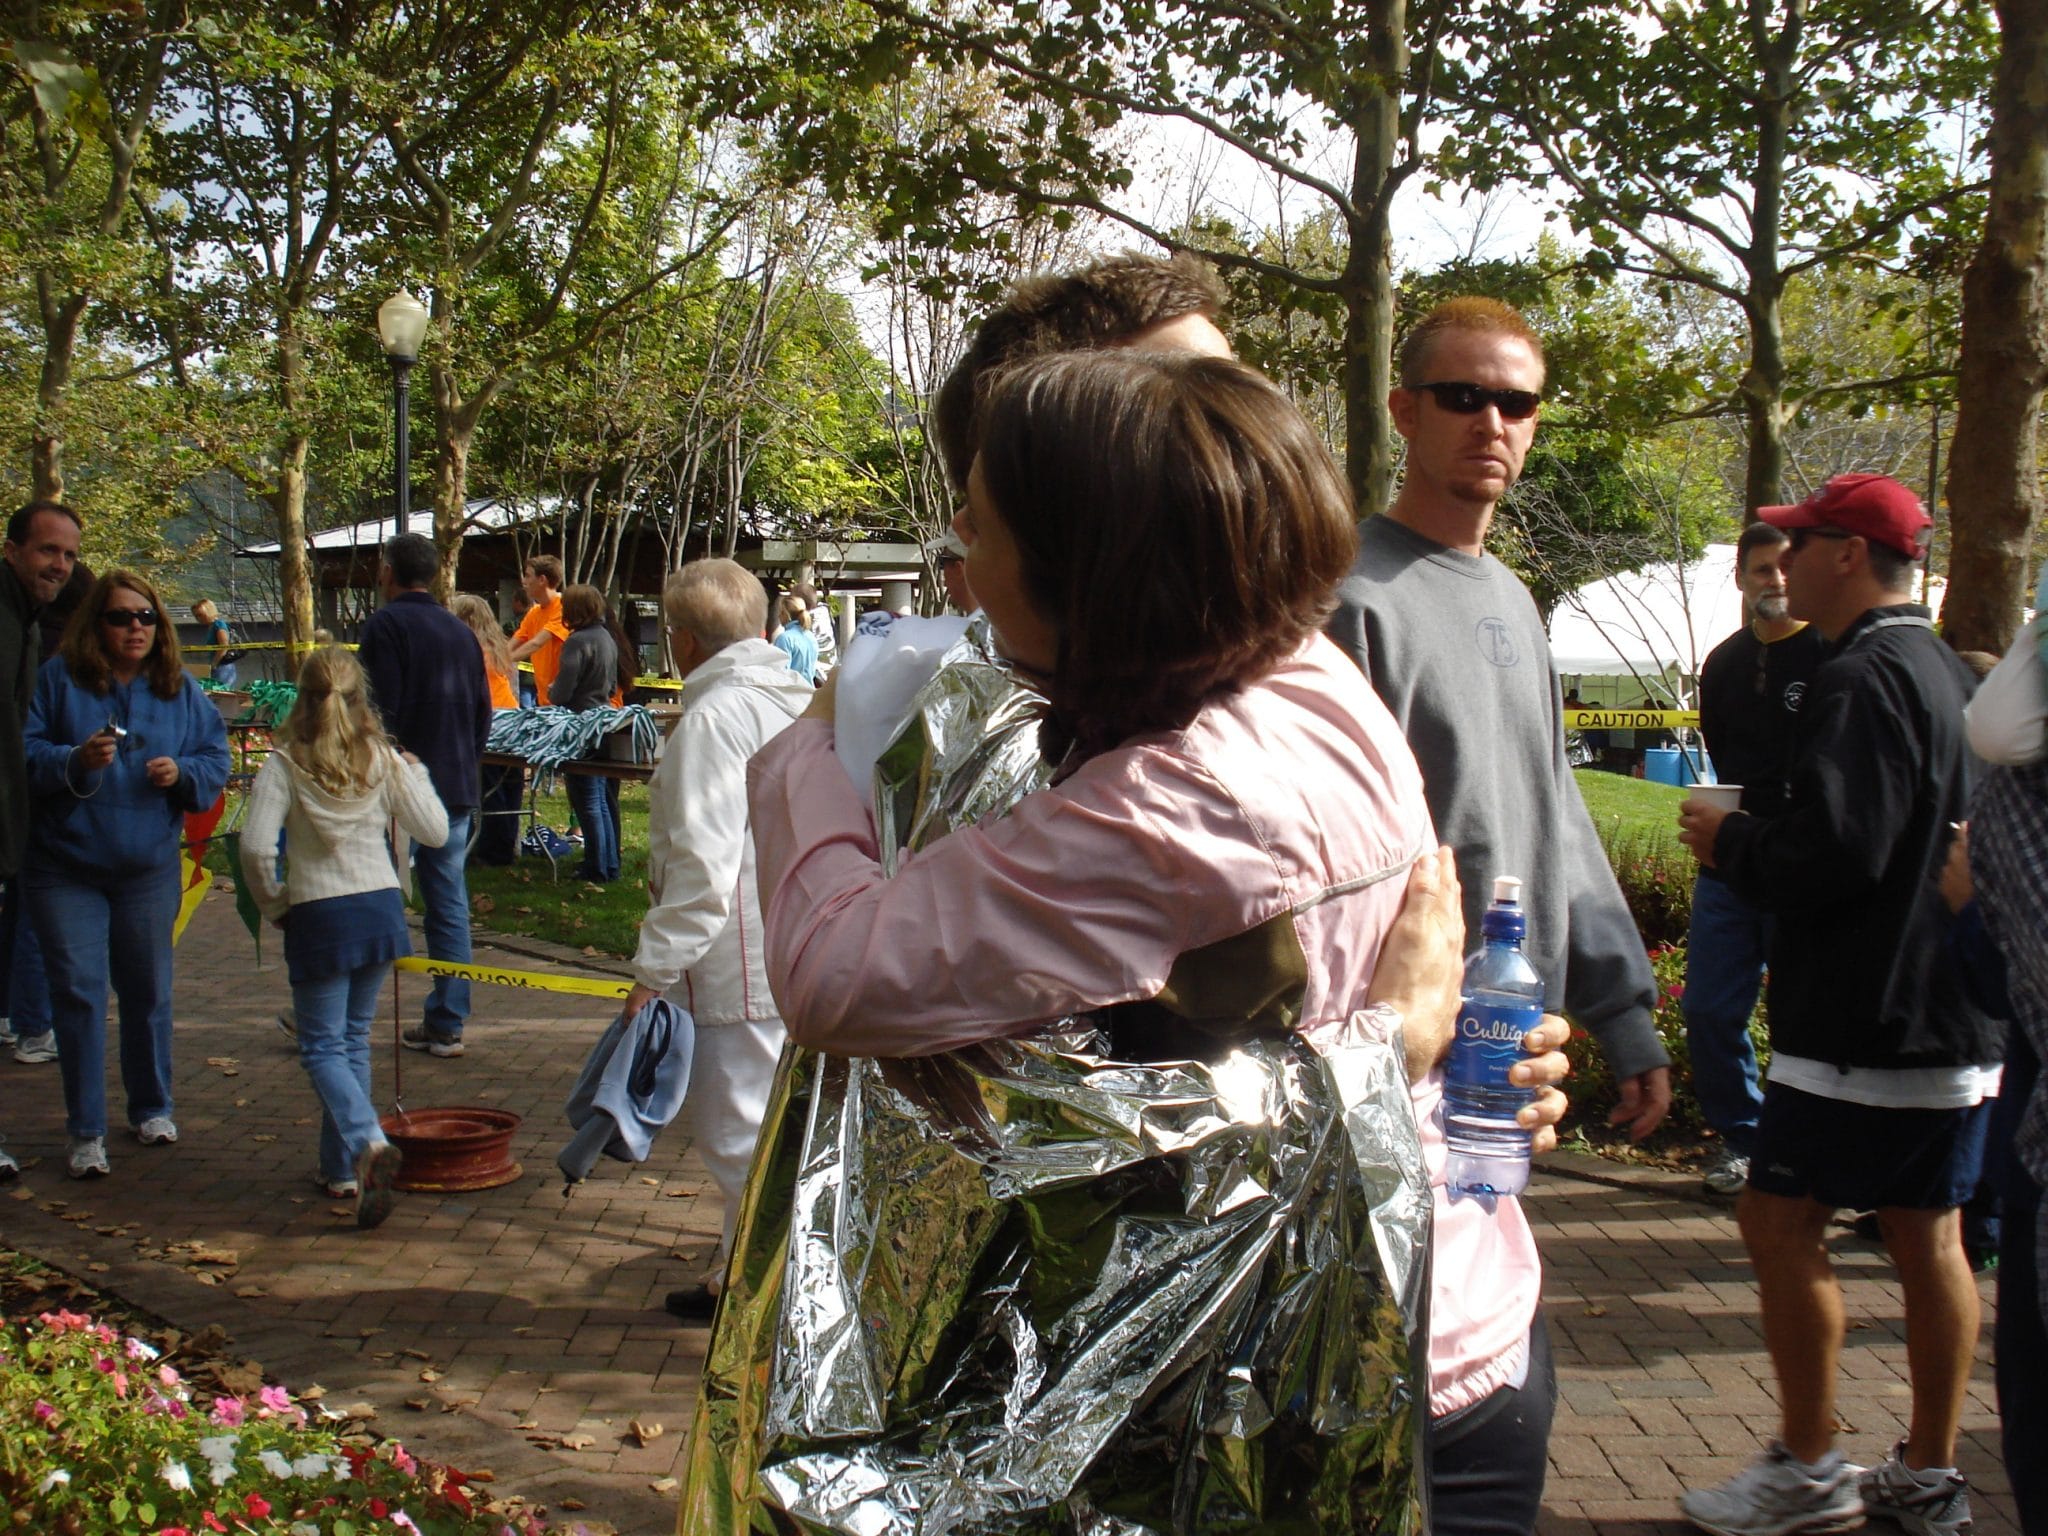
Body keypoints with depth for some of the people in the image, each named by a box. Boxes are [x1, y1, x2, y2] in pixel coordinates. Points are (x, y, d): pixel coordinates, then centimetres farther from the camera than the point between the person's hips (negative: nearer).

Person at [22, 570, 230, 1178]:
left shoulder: (180, 689, 5)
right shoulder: (57, 678, -4)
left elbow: (215, 760, 7)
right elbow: (24, 753, -7)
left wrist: (182, 772, -13)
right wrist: (76, 760, -24)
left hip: (149, 870, 3)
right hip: (65, 870, -2)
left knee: (148, 991, 12)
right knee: (78, 992, -4)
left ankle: (152, 1108, 30)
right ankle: (86, 1132, 3)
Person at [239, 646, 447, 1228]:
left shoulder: (285, 765, -9)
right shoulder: (384, 760, 0)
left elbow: (256, 845, -17)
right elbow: (435, 832, 1)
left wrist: (273, 903, 0)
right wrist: (417, 775, 17)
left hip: (318, 916, -4)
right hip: (380, 910, 4)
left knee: (322, 1045, 3)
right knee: (353, 1038, 16)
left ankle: (368, 1143, -22)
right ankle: (340, 1169, 21)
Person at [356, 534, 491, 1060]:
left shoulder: (387, 624, -8)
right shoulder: (461, 632, 13)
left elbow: (381, 710, -16)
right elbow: (483, 714, 17)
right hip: (456, 789, 6)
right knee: (449, 903, 7)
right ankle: (446, 1024, 10)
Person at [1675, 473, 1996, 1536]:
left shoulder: (1863, 679, -17)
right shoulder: (1956, 675, 14)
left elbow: (1833, 853, -26)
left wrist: (1730, 841, -7)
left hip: (1865, 1021, -9)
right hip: (1956, 1018, 10)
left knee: (1780, 1219, 0)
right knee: (1928, 1237, 13)